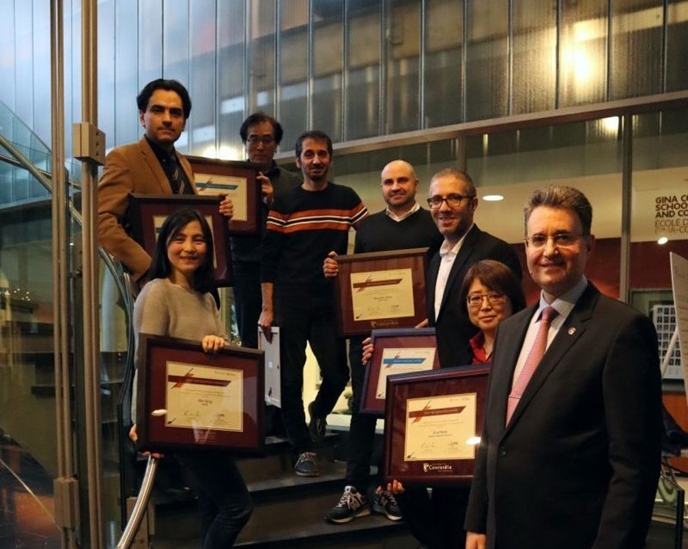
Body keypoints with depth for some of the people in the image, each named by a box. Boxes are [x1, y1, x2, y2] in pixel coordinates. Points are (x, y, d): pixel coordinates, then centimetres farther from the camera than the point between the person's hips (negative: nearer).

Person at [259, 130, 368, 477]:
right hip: (290, 304, -1)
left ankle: (318, 413, 32)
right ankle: (303, 448, 16)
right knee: (291, 378, 2)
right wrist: (267, 309, -5)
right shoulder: (283, 203, 3)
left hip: (331, 303, 1)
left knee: (337, 373, -2)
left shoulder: (346, 198, 7)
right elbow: (269, 259, 0)